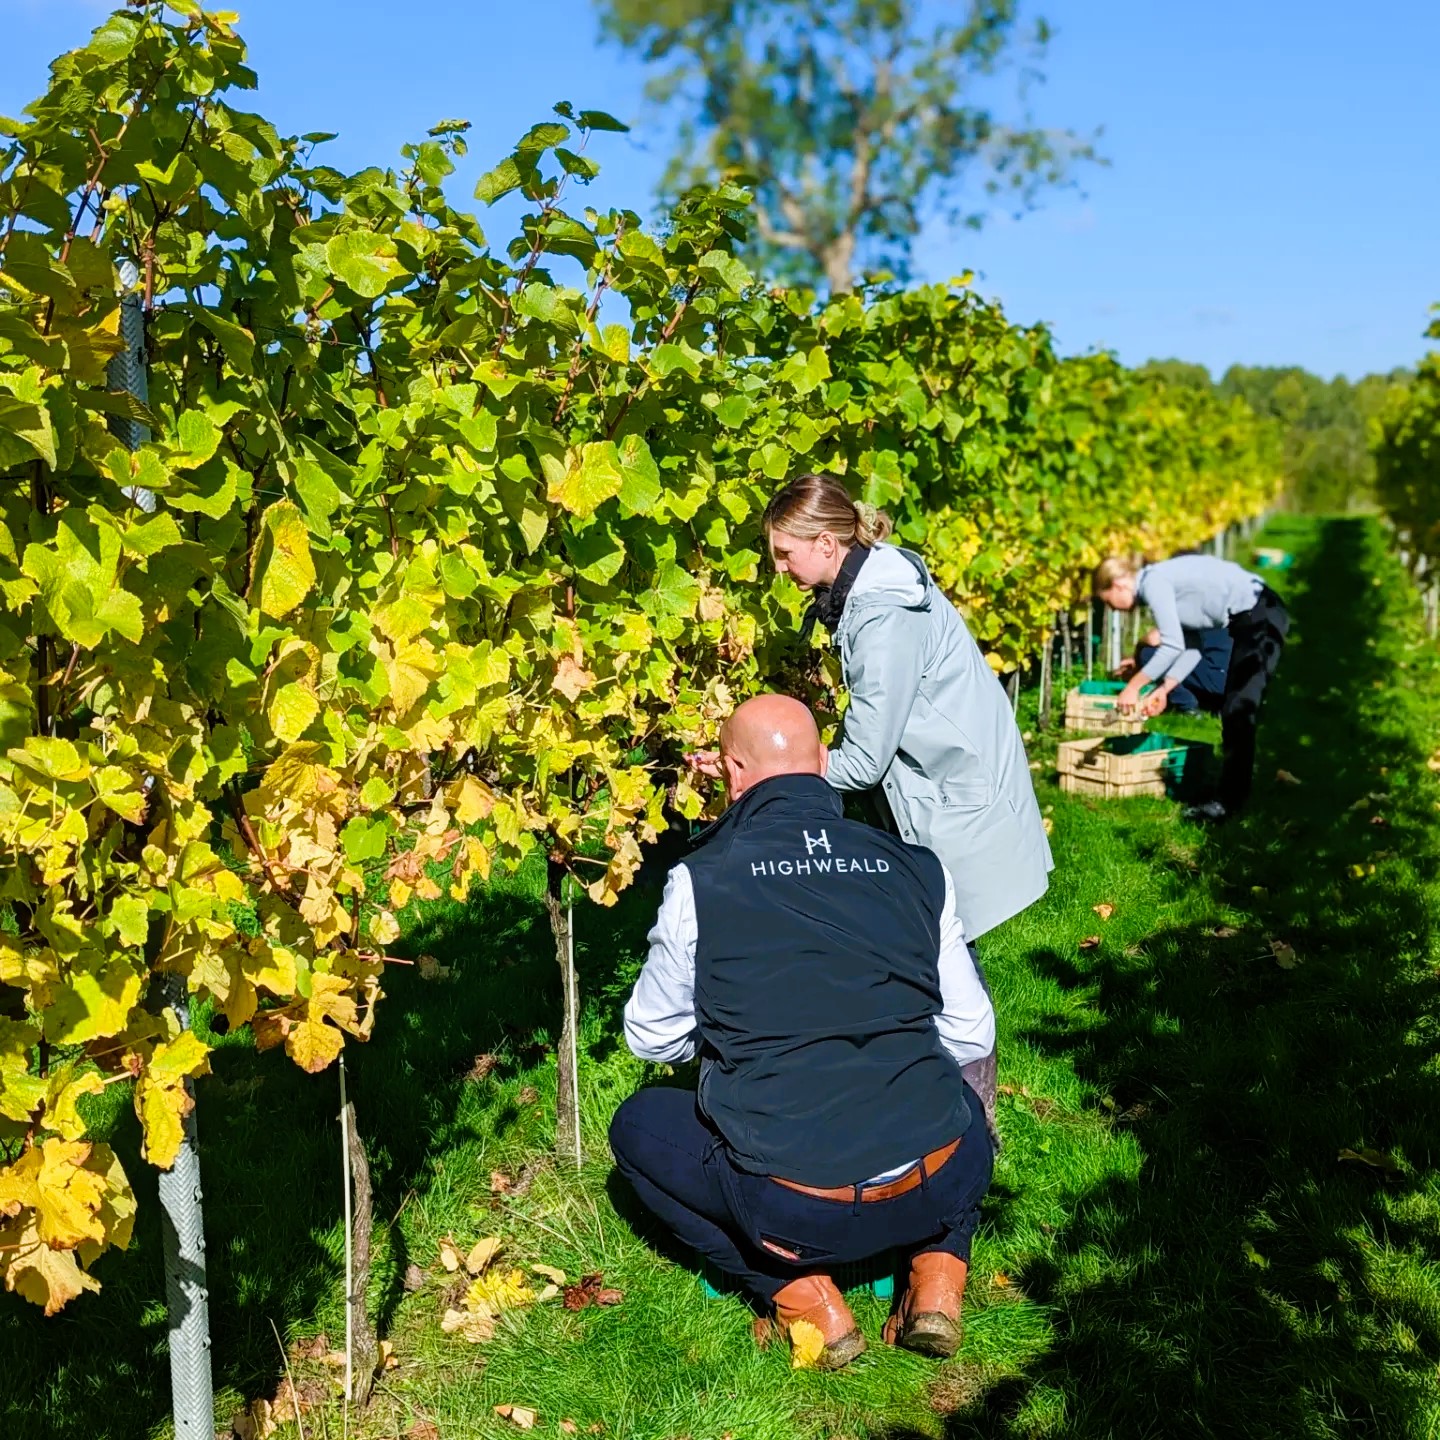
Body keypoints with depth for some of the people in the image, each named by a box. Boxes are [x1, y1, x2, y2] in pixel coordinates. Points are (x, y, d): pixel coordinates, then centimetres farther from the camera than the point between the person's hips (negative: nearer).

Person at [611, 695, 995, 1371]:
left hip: (794, 1210, -3)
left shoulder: (700, 879, -4)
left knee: (639, 1124, 22)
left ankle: (805, 1300, 10)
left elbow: (651, 1037, 10)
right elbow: (971, 1037, 11)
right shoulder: (917, 867, 3)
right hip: (936, 1190, 4)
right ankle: (937, 1277, 14)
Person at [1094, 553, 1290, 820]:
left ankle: (1229, 801, -7)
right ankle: (1237, 787, 25)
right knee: (1235, 707, 16)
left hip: (1260, 618, -10)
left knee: (1237, 710, -10)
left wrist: (1133, 686, -9)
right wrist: (1163, 689, 11)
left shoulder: (1153, 583, -13)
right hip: (1256, 616, 10)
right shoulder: (1162, 581, 15)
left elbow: (1173, 647, -17)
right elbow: (1191, 646, 16)